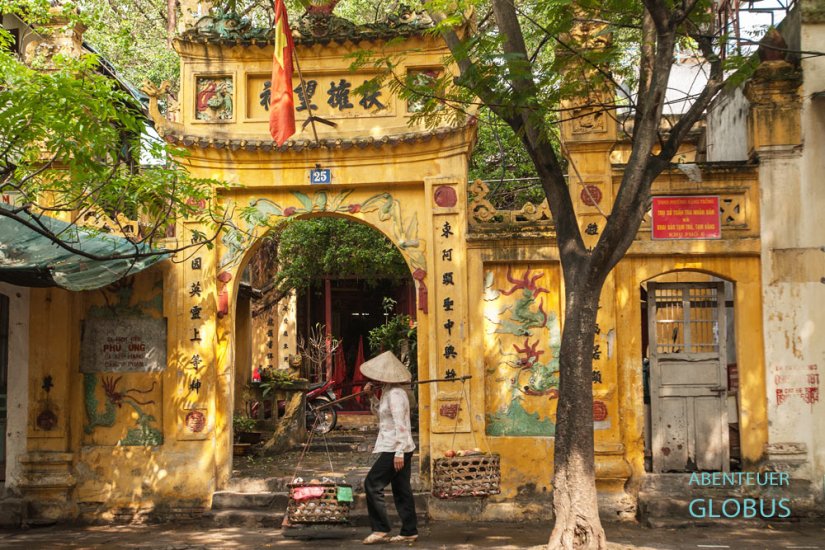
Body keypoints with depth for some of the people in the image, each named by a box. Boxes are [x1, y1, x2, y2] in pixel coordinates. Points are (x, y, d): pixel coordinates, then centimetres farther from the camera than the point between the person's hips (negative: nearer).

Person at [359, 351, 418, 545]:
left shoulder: (395, 394, -17)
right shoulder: (389, 392, 14)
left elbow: (400, 425, -22)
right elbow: (381, 413, 27)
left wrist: (399, 453, -25)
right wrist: (372, 397, 11)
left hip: (395, 449, -10)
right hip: (399, 449, 10)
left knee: (372, 485, -7)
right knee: (401, 490, 11)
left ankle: (381, 529, -4)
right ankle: (409, 532, 14)